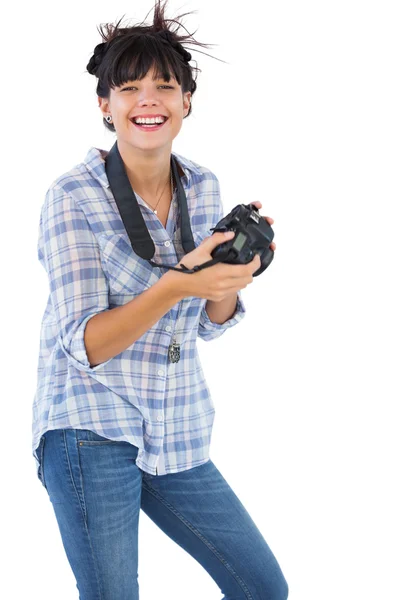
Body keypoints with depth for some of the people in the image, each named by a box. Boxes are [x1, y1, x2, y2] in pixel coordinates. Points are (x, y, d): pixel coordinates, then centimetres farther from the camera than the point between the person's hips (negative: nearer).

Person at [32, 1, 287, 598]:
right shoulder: (74, 197, -11)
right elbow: (84, 345, -18)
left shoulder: (204, 188, 4)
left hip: (178, 437, 6)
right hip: (93, 432, -5)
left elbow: (209, 323, 10)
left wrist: (234, 273, -12)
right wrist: (177, 284, -32)